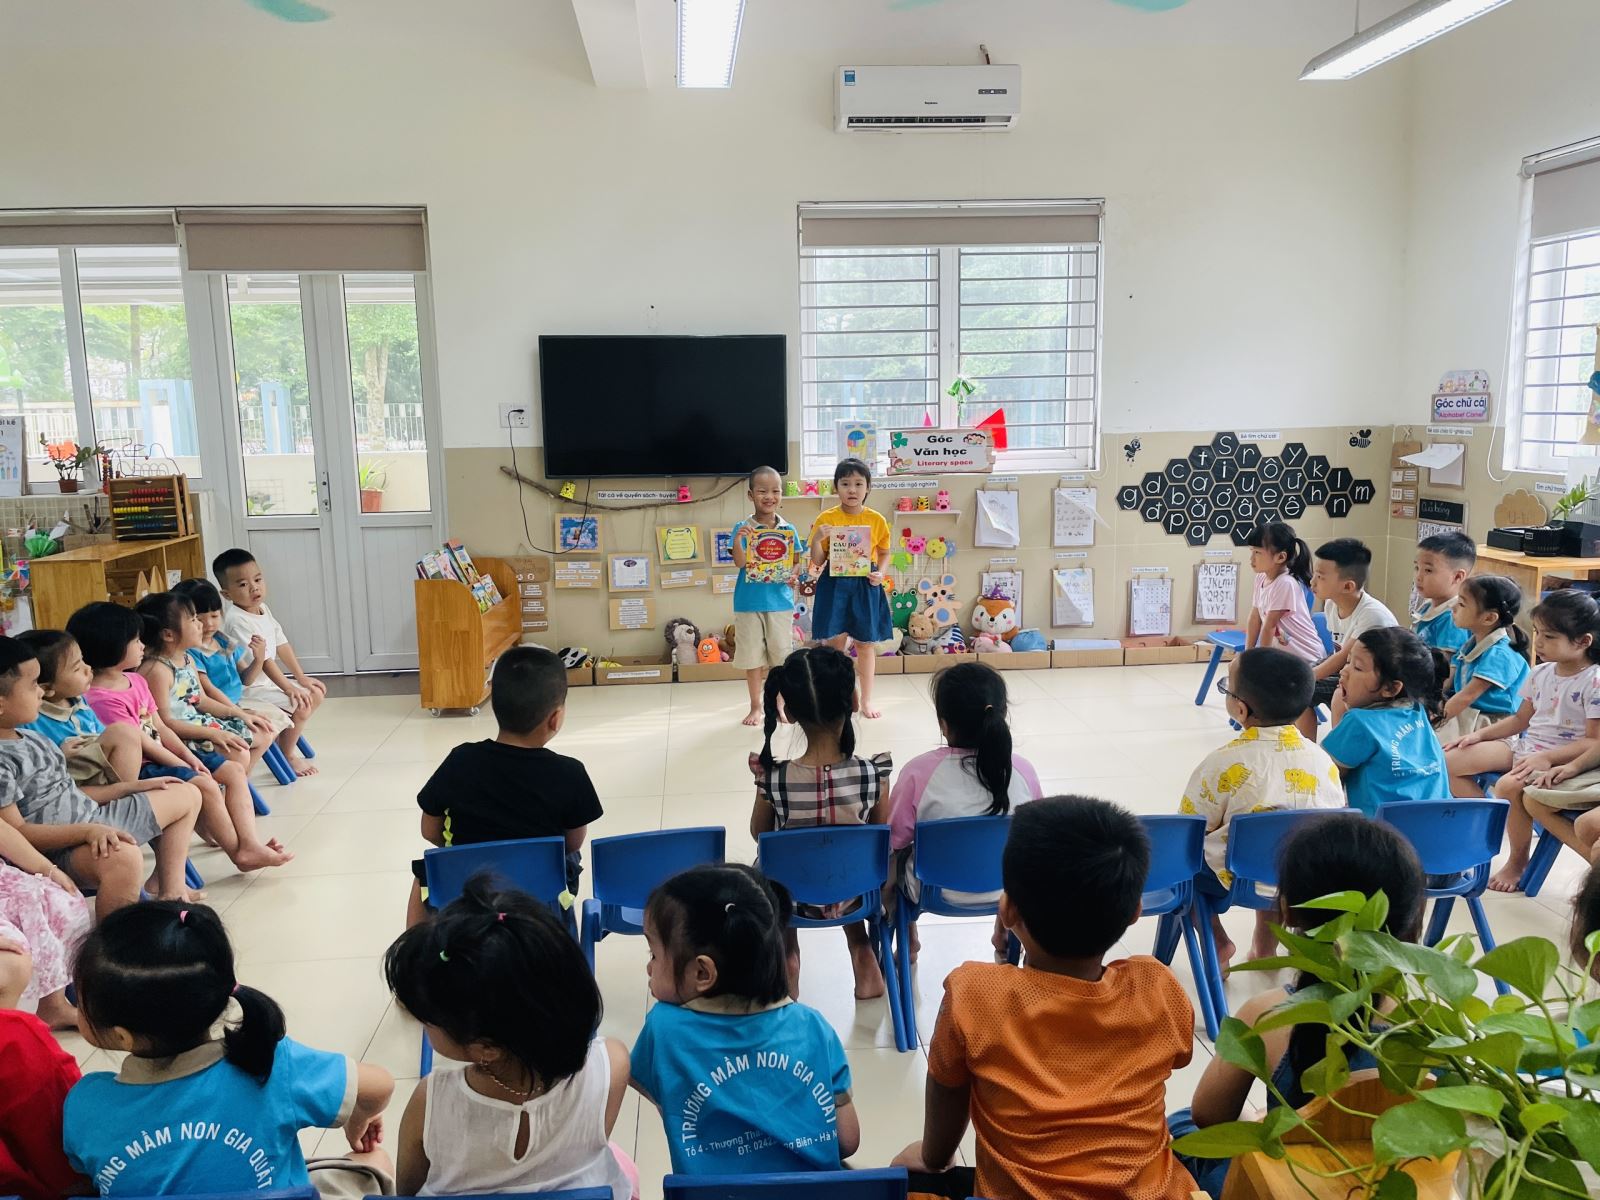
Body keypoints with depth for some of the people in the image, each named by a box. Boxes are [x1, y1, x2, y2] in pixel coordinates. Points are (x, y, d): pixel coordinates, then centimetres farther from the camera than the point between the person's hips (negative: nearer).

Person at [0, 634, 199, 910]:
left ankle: (168, 888, 18)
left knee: (186, 795, 19)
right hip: (57, 849, -11)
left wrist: (131, 787, 12)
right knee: (123, 856, -44)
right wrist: (86, 831, -31)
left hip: (94, 818, 11)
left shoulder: (28, 737, 11)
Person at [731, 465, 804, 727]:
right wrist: (738, 540, -30)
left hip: (780, 601, 2)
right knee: (753, 657, 8)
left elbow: (797, 562, 10)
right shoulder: (743, 528, -5)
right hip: (750, 603, -2)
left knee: (781, 655, 10)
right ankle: (755, 706, 22)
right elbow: (740, 563, -14)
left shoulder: (788, 530, 2)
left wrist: (794, 573, -11)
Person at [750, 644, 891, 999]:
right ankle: (863, 960, 33)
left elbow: (759, 834, -5)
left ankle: (787, 959, 29)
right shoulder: (872, 775, -24)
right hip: (855, 895, 1)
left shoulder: (774, 780, -25)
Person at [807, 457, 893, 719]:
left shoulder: (877, 520, 0)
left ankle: (866, 700, 21)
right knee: (835, 642, 3)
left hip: (865, 586, 1)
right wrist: (817, 539, -19)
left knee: (865, 644, 8)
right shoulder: (826, 518, -3)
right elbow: (818, 561, -1)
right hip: (834, 585, -1)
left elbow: (884, 552, 13)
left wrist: (880, 572, -6)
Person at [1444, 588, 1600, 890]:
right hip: (1524, 747, 8)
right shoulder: (1541, 673, 8)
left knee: (1509, 785, -35)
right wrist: (1480, 734, 4)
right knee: (1451, 761, -5)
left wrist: (1546, 758, -27)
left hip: (1561, 760, -8)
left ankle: (1517, 862, -10)